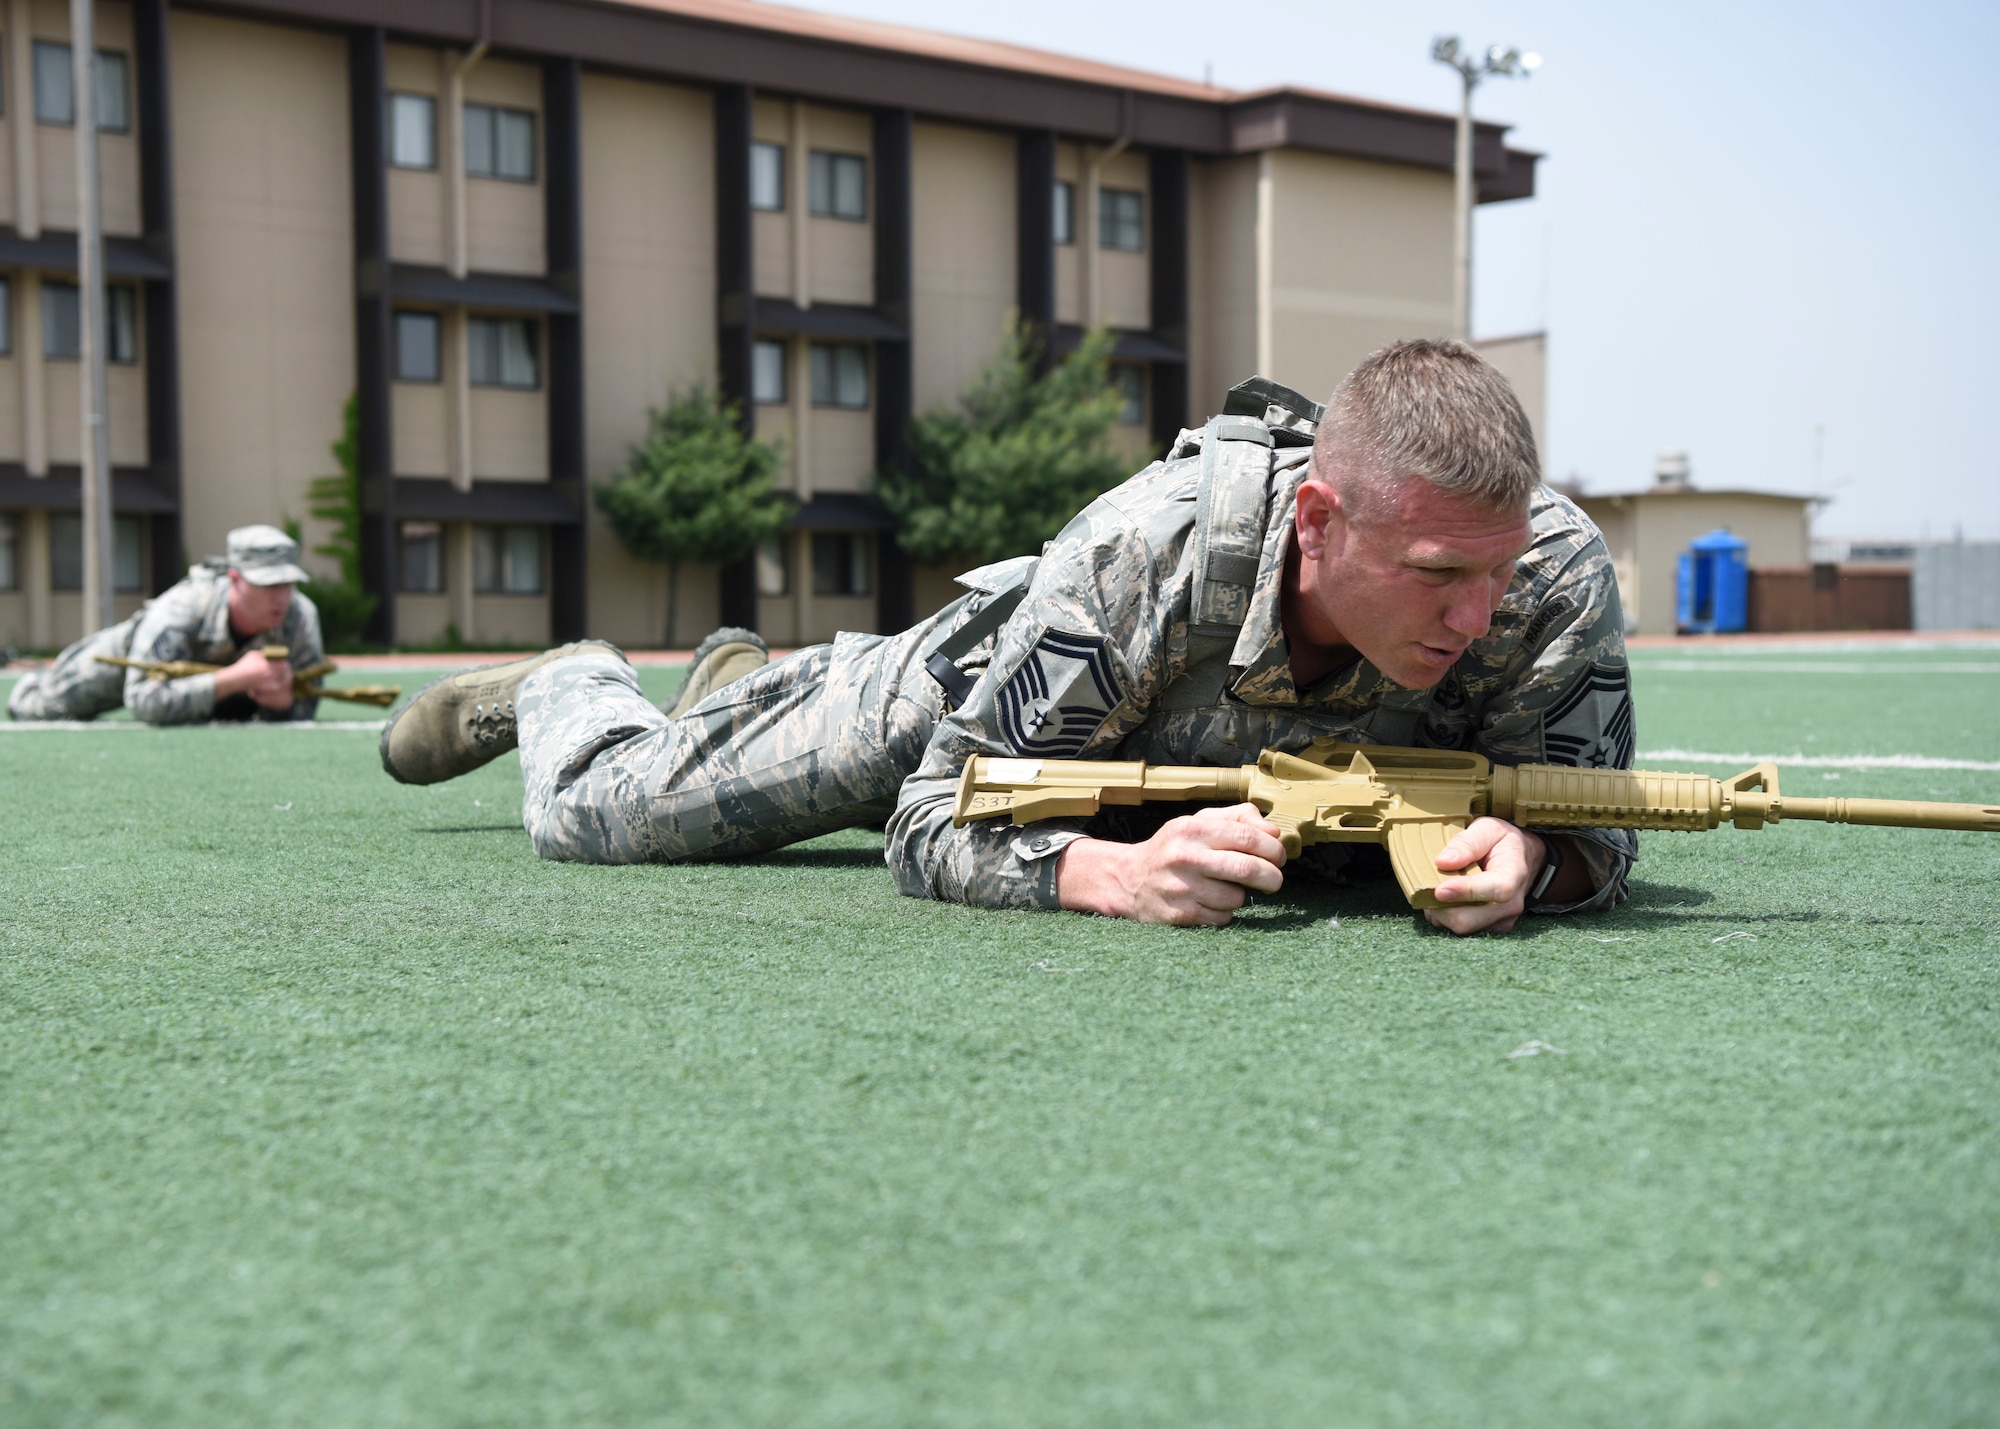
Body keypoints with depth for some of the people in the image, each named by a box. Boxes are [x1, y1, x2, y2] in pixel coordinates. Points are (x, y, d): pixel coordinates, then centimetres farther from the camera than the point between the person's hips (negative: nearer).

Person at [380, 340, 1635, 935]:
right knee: (605, 807, 7)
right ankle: (567, 685, 42)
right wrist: (1121, 872, -58)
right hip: (1002, 674, -4)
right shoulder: (1142, 551, -46)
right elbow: (938, 819, -38)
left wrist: (1518, 853, -52)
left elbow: (1595, 819, -28)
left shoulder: (1554, 573, -39)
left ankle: (748, 681, 63)